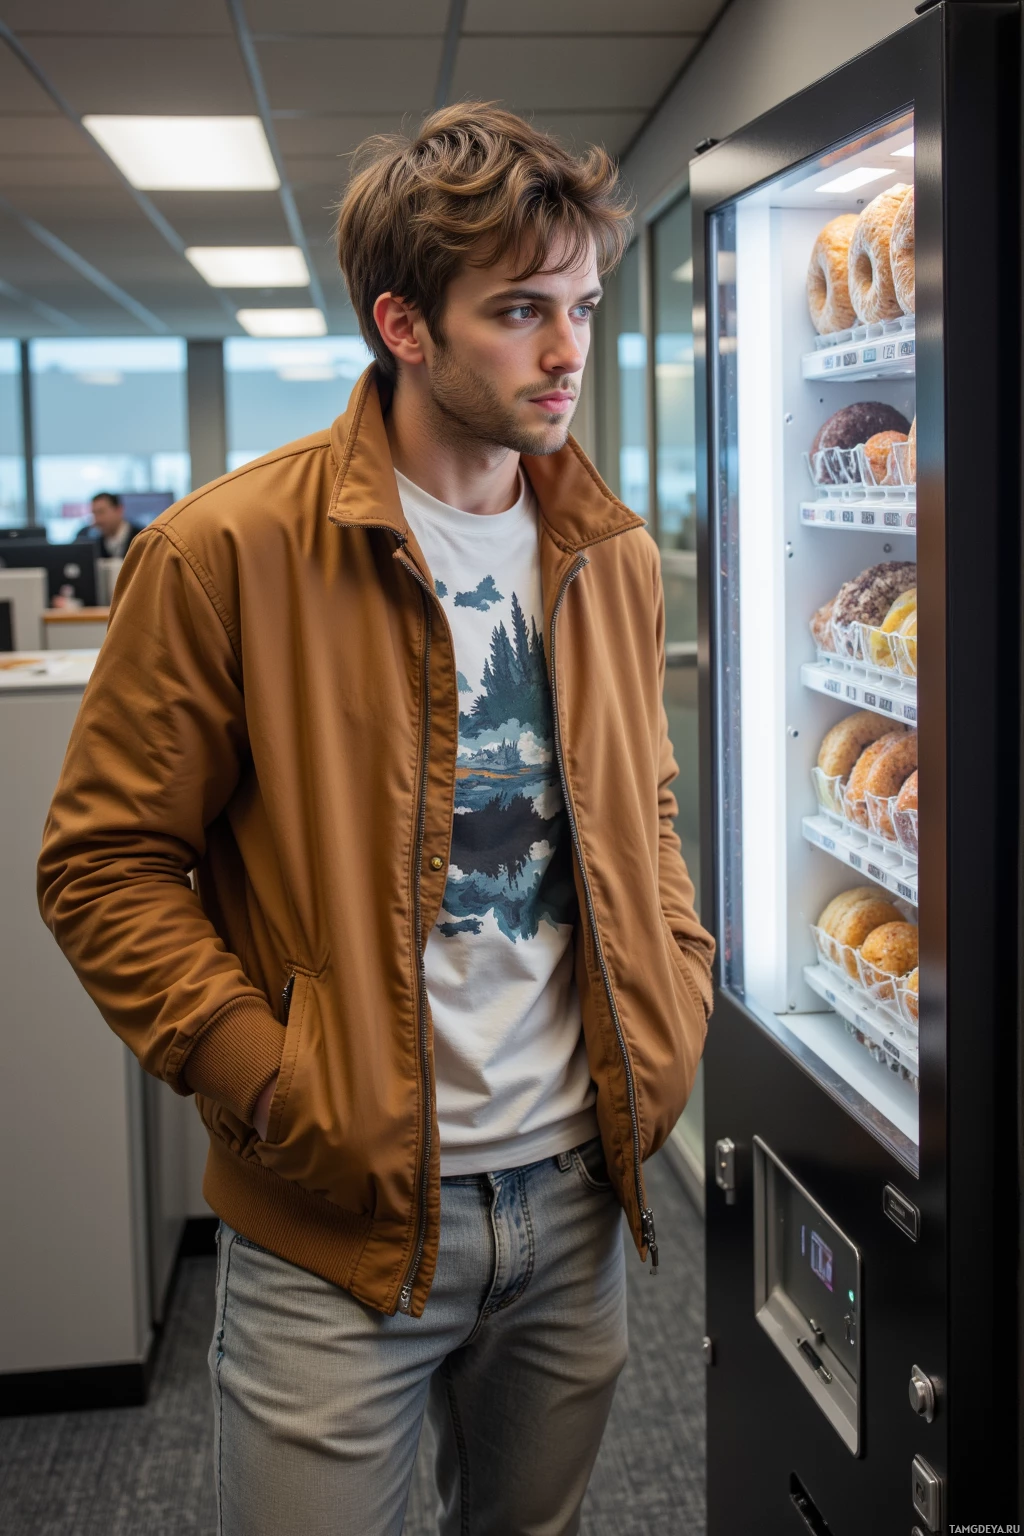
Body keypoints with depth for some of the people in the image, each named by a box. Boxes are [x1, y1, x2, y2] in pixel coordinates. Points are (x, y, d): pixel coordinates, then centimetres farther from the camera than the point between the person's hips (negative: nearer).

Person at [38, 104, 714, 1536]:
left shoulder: (612, 555, 6)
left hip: (577, 1197, 5)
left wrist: (676, 1001, 5)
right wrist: (266, 1074, -17)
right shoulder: (227, 552, -12)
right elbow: (104, 864, -9)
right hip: (337, 1226, -5)